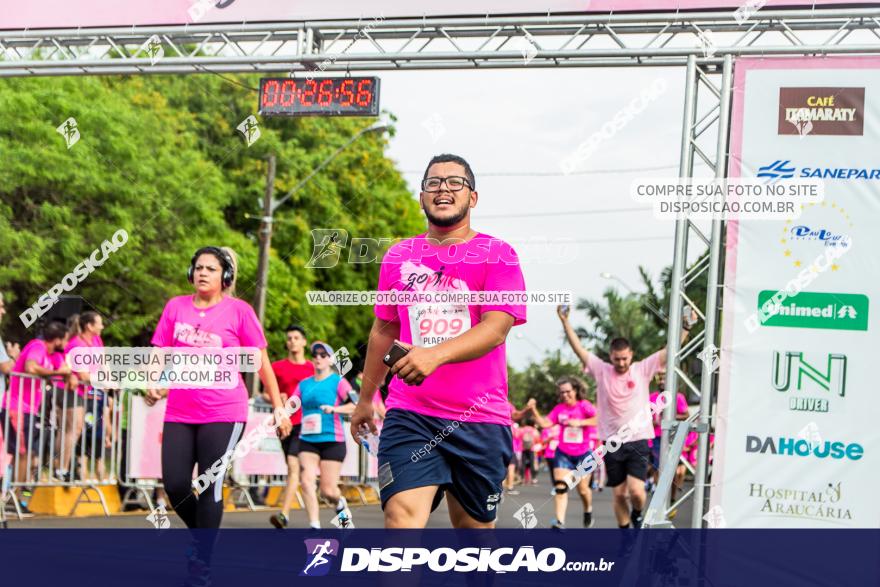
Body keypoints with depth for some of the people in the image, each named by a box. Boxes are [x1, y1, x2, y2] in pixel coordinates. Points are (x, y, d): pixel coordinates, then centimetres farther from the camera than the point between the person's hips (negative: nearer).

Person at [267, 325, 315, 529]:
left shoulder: (312, 368, 6)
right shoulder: (278, 367, 8)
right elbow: (266, 393, 13)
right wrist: (277, 400, -6)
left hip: (304, 424, -3)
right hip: (284, 423, 3)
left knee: (293, 467, -16)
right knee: (292, 468, 11)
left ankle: (284, 514, -22)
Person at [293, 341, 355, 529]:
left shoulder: (338, 382, -2)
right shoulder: (304, 384, 12)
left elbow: (356, 405, -13)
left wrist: (335, 408, -29)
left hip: (332, 441, -4)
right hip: (307, 441, 4)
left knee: (328, 490, -4)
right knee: (307, 481, -16)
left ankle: (340, 504, 31)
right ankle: (314, 525, -11)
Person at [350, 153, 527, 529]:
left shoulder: (497, 255, 1)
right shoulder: (398, 257, 12)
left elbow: (497, 327, -14)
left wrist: (436, 354, -30)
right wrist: (365, 399, 28)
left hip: (479, 420, -1)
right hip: (409, 414, 1)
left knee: (475, 526, 8)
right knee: (402, 516, -18)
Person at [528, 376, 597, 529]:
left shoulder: (584, 405, -7)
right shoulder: (559, 408, 3)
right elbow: (545, 423, -6)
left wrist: (579, 422, -29)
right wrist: (534, 409, -18)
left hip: (583, 454, -2)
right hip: (563, 453, 2)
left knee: (583, 489, 4)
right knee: (560, 487, -11)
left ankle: (588, 510, 36)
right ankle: (560, 522, -14)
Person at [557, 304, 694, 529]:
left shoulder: (643, 370, 0)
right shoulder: (601, 371, 2)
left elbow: (670, 350, -3)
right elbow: (578, 348, -1)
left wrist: (686, 326, -13)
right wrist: (565, 321, -8)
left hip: (638, 442, -1)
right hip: (612, 444, 2)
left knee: (636, 491, -13)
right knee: (619, 494, 6)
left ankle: (637, 515, 19)